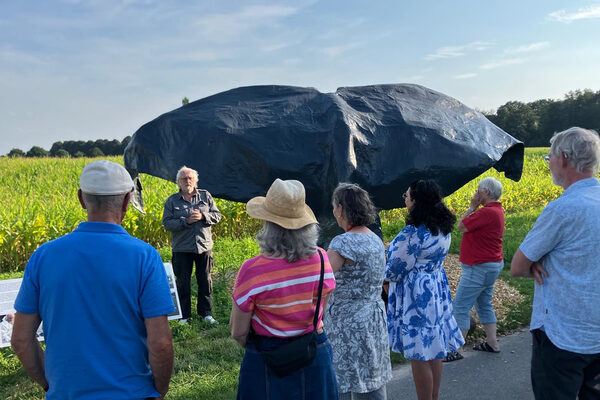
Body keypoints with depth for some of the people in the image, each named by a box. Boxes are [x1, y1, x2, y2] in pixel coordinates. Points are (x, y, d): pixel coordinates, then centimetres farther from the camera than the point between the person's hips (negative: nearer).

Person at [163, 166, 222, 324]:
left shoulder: (205, 196, 6)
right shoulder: (172, 201, 1)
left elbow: (217, 215, 4)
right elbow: (167, 223, -6)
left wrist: (202, 216, -14)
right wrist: (186, 221, -17)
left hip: (204, 246, 1)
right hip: (182, 248, -1)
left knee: (205, 280, 9)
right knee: (183, 282, 7)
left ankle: (206, 312, 23)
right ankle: (184, 315, 21)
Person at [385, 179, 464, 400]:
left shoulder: (413, 233, -23)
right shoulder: (443, 228, 4)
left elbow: (396, 270, -17)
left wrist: (383, 273, 5)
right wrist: (394, 249, 14)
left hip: (416, 296, -9)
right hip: (437, 291, 9)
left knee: (419, 355, 4)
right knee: (434, 350, 19)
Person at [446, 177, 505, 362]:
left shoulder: (488, 212, -24)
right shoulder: (496, 210, 11)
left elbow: (461, 226, -19)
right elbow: (469, 225, 13)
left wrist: (472, 206, -12)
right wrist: (475, 207, 6)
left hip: (480, 268, -11)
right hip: (492, 265, 11)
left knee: (460, 306, -6)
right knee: (484, 304, 21)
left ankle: (455, 350, -1)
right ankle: (492, 343, 29)